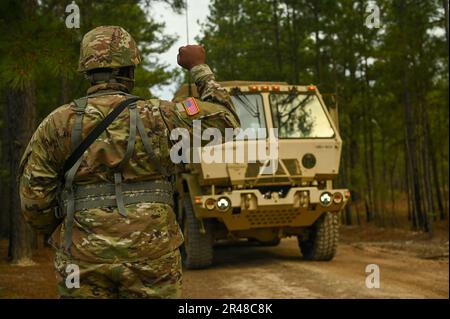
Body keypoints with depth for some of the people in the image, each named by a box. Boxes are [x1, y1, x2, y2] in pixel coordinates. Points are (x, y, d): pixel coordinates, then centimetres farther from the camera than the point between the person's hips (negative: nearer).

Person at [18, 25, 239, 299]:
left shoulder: (58, 124, -1)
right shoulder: (158, 117, -5)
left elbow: (34, 199, 0)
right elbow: (224, 117, 7)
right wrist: (199, 68, 18)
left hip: (84, 257, 1)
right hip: (152, 255, -1)